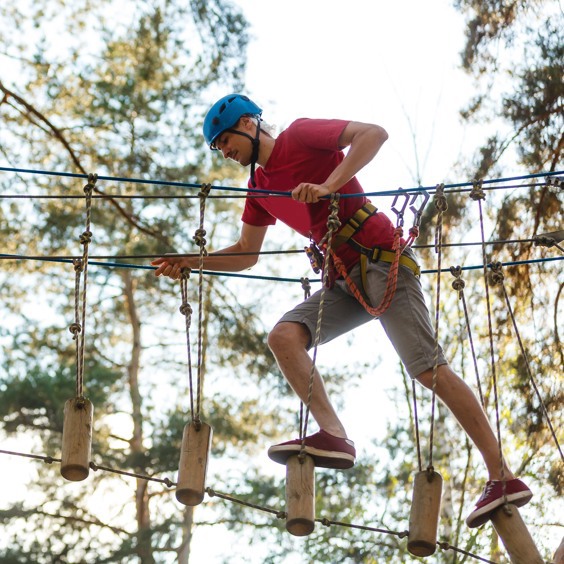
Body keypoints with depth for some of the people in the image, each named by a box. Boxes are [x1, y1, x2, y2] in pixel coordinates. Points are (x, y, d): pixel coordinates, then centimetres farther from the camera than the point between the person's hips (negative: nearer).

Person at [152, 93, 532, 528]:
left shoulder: (300, 135, -5)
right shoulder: (259, 186, 18)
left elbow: (374, 133, -18)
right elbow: (246, 255, 24)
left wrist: (328, 185, -27)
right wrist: (190, 261, 11)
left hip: (382, 260, -8)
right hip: (346, 277, 8)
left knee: (429, 368, -14)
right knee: (284, 336, -13)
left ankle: (504, 477, -12)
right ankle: (333, 434, -25)